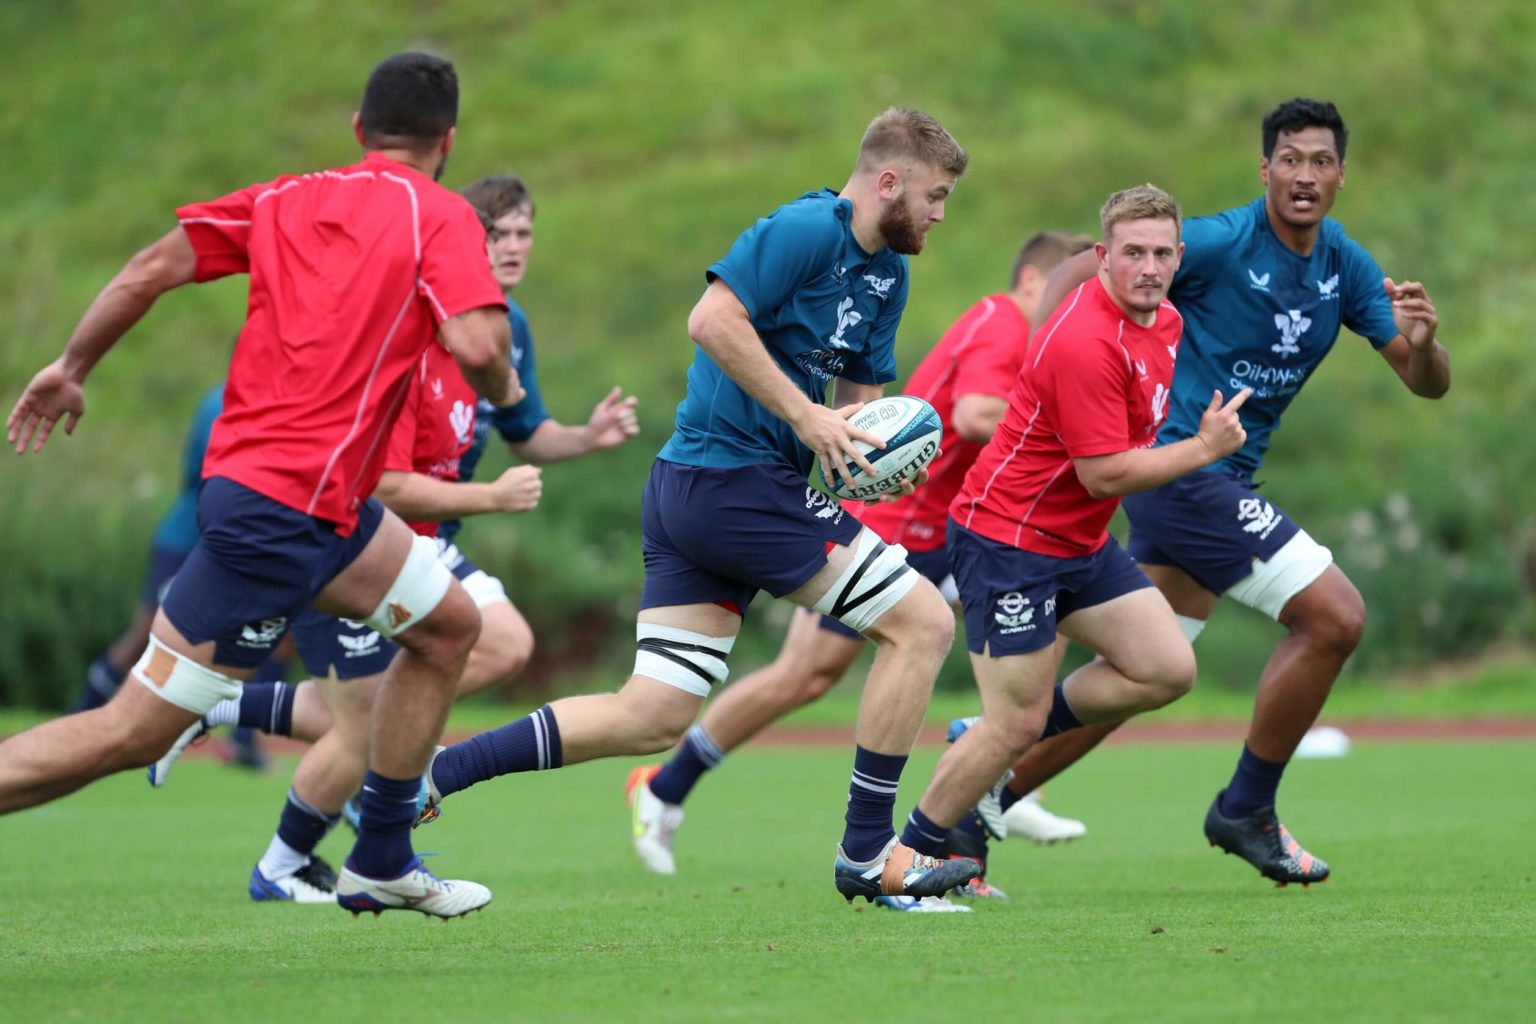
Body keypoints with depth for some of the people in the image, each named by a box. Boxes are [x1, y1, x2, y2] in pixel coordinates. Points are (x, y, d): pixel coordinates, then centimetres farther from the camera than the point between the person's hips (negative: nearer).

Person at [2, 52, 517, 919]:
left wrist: (71, 370, 15)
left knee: (450, 623, 21)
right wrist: (505, 389, 1)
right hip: (285, 512, -8)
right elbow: (476, 346, -21)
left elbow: (152, 269, 6)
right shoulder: (441, 215, -7)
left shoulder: (286, 199, 10)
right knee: (133, 732, -6)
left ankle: (380, 862, 24)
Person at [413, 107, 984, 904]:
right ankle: (868, 852, 0)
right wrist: (804, 415, -20)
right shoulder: (806, 230, -13)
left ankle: (424, 774, 4)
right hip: (741, 483, -10)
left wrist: (859, 433, 0)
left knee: (653, 717, 5)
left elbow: (862, 392, 23)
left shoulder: (888, 273, 17)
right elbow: (713, 321, -22)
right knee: (922, 622, -5)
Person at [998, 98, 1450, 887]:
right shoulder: (1220, 243, -15)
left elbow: (1427, 384, 5)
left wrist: (1421, 340, -18)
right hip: (1183, 463, -8)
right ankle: (1246, 810, 1)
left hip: (1223, 477, 8)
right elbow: (1076, 273, -13)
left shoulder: (1345, 266, 5)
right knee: (1334, 615, -13)